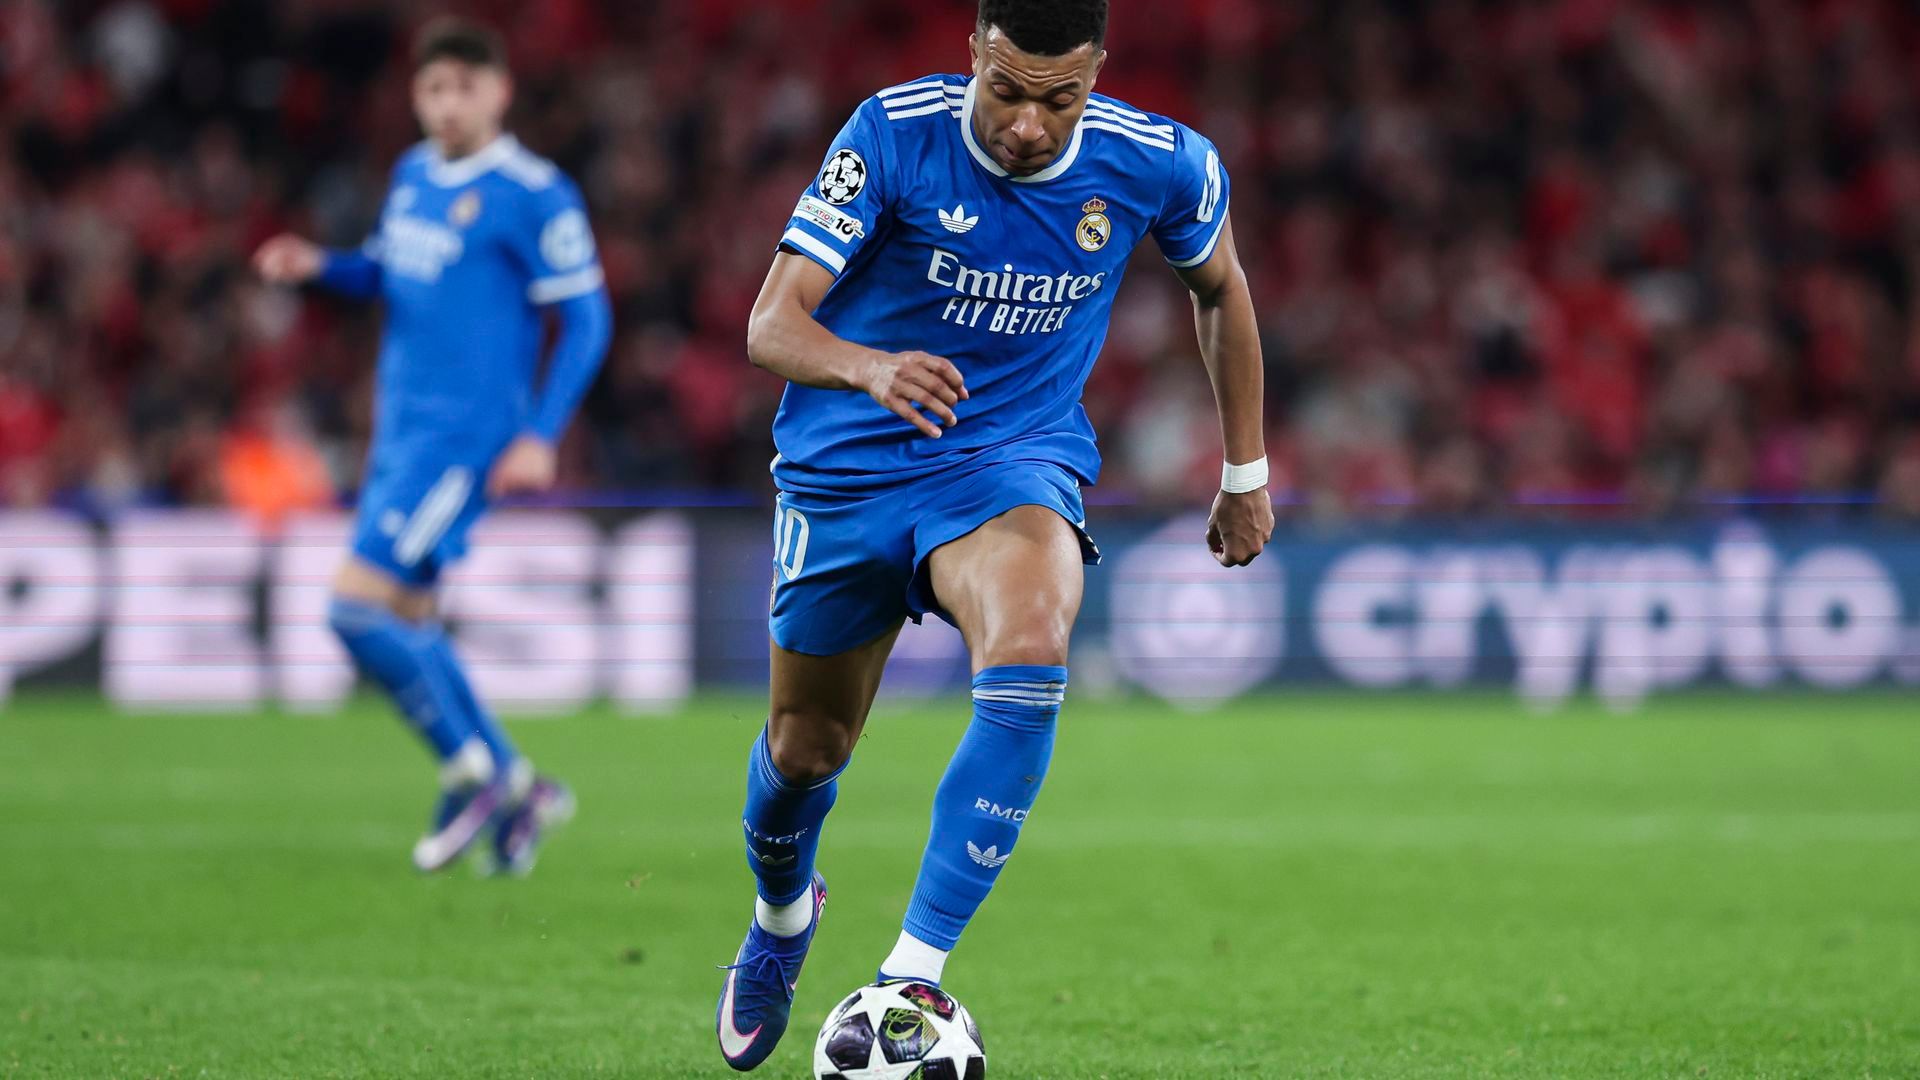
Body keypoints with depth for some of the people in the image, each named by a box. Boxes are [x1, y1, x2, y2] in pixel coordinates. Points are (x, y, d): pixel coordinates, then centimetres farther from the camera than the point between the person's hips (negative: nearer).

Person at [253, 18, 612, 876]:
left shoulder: (532, 194, -11)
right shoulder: (413, 174, 11)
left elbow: (587, 319, -9)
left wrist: (540, 436, -15)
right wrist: (320, 267, 5)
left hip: (464, 439, -8)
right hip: (401, 429, 8)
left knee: (358, 605, -16)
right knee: (405, 623, 11)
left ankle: (471, 773, -1)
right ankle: (517, 789, 22)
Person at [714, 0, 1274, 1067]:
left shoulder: (1159, 165, -12)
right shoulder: (894, 135, -20)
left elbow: (1220, 285, 11)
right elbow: (772, 325, -24)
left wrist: (1247, 471, 15)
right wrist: (871, 368, -45)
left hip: (1016, 458, 0)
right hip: (847, 465, 0)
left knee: (1030, 654, -33)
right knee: (805, 748, 11)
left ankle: (914, 974, -31)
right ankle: (782, 915, 49)